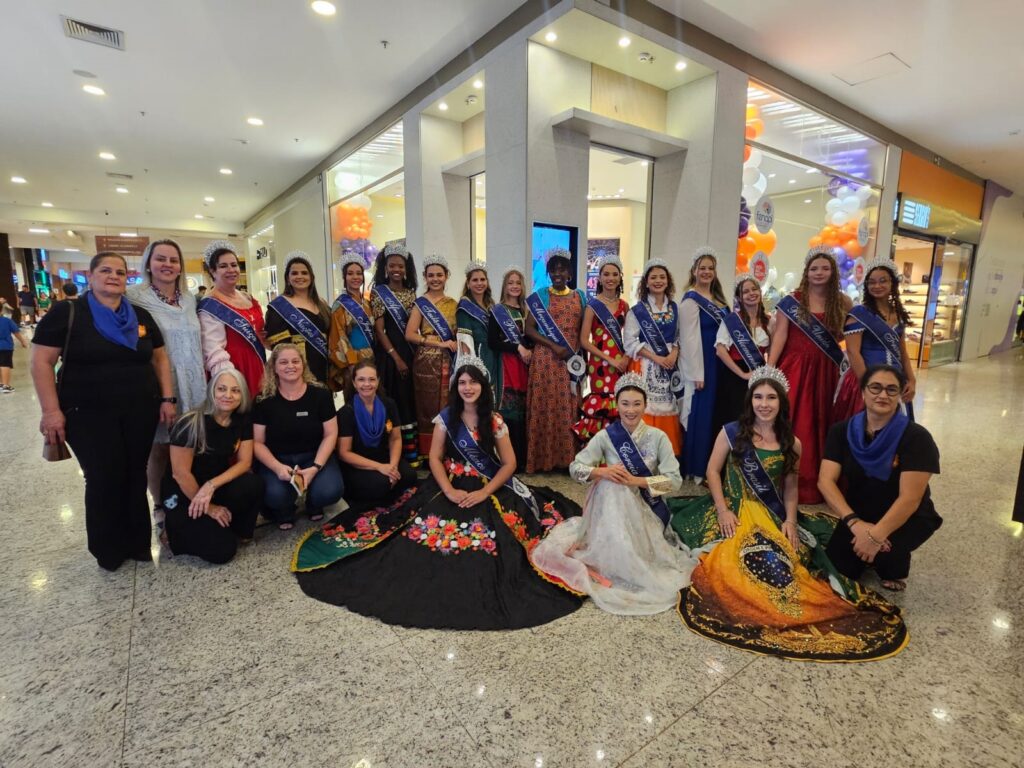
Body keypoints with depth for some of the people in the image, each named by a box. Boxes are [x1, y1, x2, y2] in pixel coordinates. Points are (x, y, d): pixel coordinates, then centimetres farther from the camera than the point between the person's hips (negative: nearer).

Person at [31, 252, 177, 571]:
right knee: (104, 479, 0)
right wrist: (51, 410, -11)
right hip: (88, 415, -3)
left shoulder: (141, 316, 8)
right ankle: (108, 551, 20)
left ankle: (137, 542, 24)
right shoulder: (66, 312, -3)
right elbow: (41, 361, -5)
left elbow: (160, 358, 12)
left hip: (140, 412, 3)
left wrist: (167, 398, 3)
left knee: (136, 477, 9)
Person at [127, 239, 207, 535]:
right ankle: (160, 507, 23)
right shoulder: (134, 297, -7)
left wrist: (202, 382, 16)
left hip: (191, 387, 5)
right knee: (159, 449, 5)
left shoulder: (189, 300, 11)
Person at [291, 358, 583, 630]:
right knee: (431, 526, -23)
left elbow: (509, 463, -4)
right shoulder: (446, 417, 0)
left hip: (491, 487, 0)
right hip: (454, 485, 1)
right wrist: (449, 491, -16)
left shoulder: (494, 420, -2)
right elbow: (435, 457, -1)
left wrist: (484, 493, -15)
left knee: (491, 532, -22)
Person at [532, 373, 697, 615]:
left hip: (647, 507, -1)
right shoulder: (605, 436, -8)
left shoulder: (658, 437, -8)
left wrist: (636, 481, -24)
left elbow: (674, 480, -13)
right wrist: (601, 472, -27)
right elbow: (575, 467, -8)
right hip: (612, 505, 1)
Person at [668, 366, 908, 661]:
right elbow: (713, 471, -2)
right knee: (755, 558, -27)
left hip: (773, 515, 3)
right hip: (734, 510, -3)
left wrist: (790, 520, -7)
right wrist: (722, 511, -12)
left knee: (785, 557, -21)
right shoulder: (731, 432, -4)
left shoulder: (791, 444, 5)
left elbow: (790, 487, 9)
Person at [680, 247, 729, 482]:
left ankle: (708, 465, 23)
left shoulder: (717, 298, 14)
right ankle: (694, 468, 9)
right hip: (700, 364, -8)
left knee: (713, 413, 12)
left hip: (717, 363, 8)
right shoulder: (690, 300, -10)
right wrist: (697, 373, -18)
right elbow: (690, 338, -15)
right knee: (698, 414, -3)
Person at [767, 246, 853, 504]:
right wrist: (769, 367, -16)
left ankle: (816, 483, 22)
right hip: (794, 368, -3)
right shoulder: (792, 300, -2)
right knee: (790, 421, -2)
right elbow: (780, 335, -8)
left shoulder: (842, 302, 7)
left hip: (824, 371, 3)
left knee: (818, 423, 9)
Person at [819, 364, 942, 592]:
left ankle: (896, 569, 6)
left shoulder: (916, 437, -17)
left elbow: (910, 498, -24)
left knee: (882, 551, -31)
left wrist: (876, 536, -33)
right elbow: (826, 481, -16)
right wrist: (856, 524, -30)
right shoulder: (842, 431, -8)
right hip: (859, 514, 3)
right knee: (838, 565, -15)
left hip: (907, 517, -2)